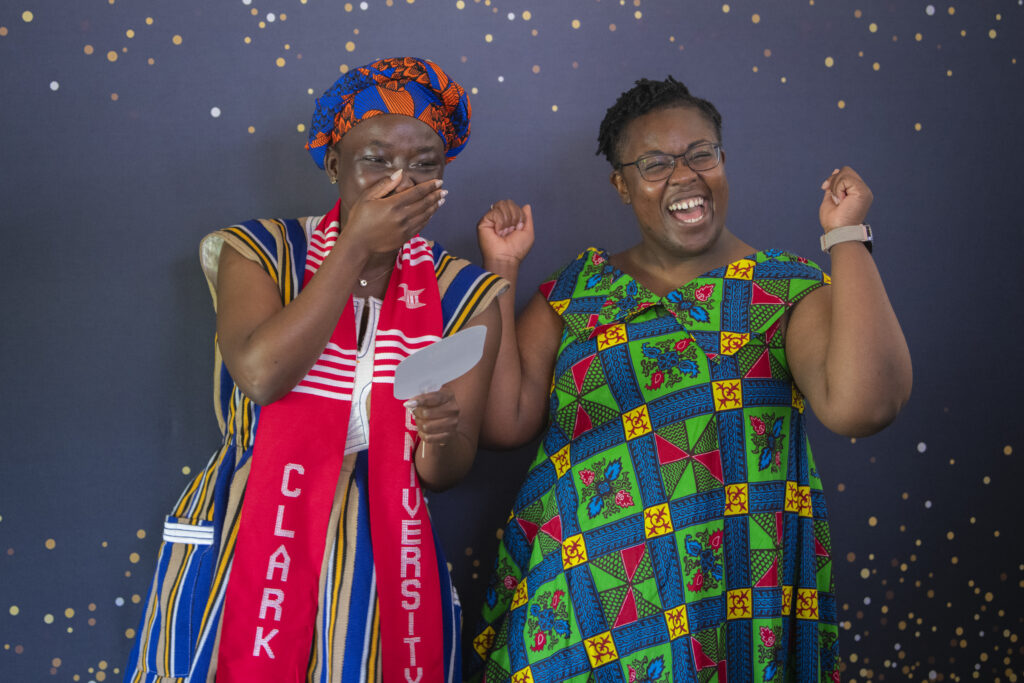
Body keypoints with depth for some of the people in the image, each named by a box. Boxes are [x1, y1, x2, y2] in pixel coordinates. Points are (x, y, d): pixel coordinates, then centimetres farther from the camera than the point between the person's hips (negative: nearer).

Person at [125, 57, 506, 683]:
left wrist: (442, 434, -25)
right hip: (250, 546, -1)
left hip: (383, 555, 1)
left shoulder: (463, 296, 1)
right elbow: (261, 374, -21)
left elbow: (444, 474, 0)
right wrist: (357, 247, -17)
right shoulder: (258, 253, -1)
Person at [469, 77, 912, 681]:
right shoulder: (577, 290, 7)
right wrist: (502, 271, -2)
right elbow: (503, 421, -2)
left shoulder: (791, 290, -1)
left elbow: (860, 405, -20)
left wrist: (847, 236, -14)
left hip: (738, 608, -1)